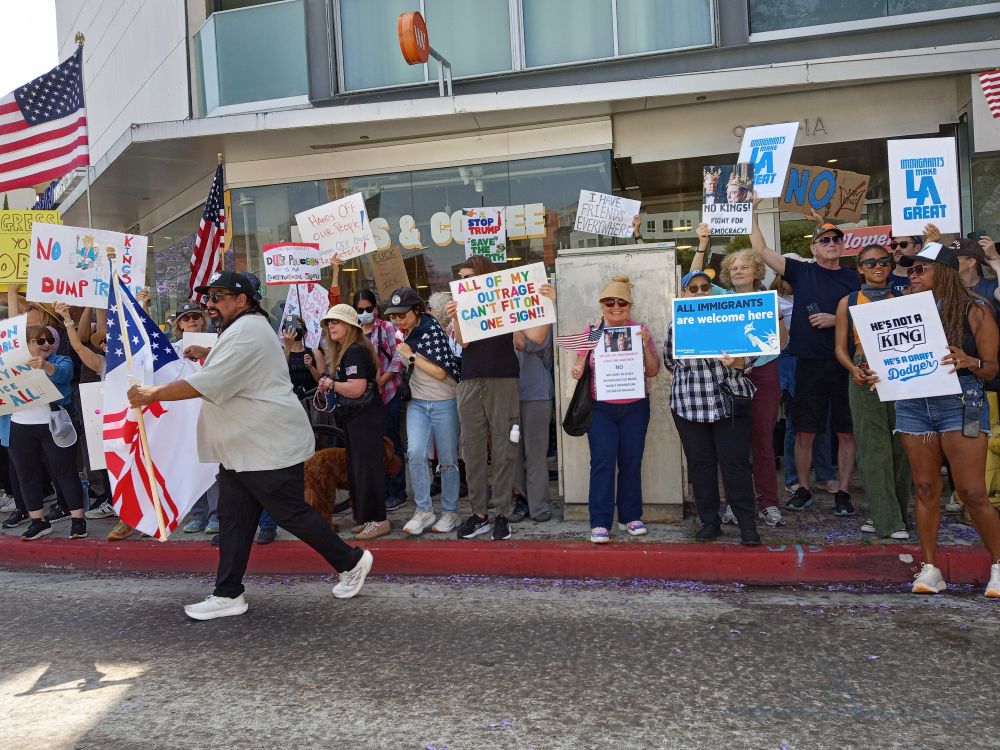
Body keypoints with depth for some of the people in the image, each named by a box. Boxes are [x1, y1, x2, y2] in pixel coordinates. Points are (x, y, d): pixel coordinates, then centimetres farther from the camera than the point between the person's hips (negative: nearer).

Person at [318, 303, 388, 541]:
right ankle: (366, 518, 21)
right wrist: (328, 384, 7)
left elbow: (357, 388, -26)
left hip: (365, 417, -11)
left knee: (366, 467, -7)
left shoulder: (355, 351, -17)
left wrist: (331, 384, -12)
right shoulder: (344, 351, 15)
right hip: (354, 417, 11)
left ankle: (378, 520, -1)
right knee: (356, 468, 13)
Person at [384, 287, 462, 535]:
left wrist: (410, 356, -16)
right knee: (416, 453, -12)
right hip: (417, 402, 5)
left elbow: (441, 372, -19)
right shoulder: (404, 333, 7)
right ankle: (424, 511, -1)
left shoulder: (432, 330, -14)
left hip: (443, 403, -5)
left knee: (447, 460, 3)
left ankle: (450, 512, 17)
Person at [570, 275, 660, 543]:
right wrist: (577, 372, -14)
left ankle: (630, 516, 20)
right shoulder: (591, 332, 2)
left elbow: (653, 371, 4)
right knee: (602, 462, -7)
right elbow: (580, 367, 9)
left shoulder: (640, 330, 4)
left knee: (631, 462, 5)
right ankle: (600, 523, -2)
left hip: (635, 408, 1)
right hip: (600, 408, -1)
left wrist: (645, 346, -12)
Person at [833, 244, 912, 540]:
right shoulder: (849, 302, 7)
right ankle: (887, 520, 2)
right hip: (865, 381, -2)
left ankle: (891, 514, 15)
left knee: (900, 447, 3)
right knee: (875, 449, -3)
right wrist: (854, 370, -12)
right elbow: (841, 347, 6)